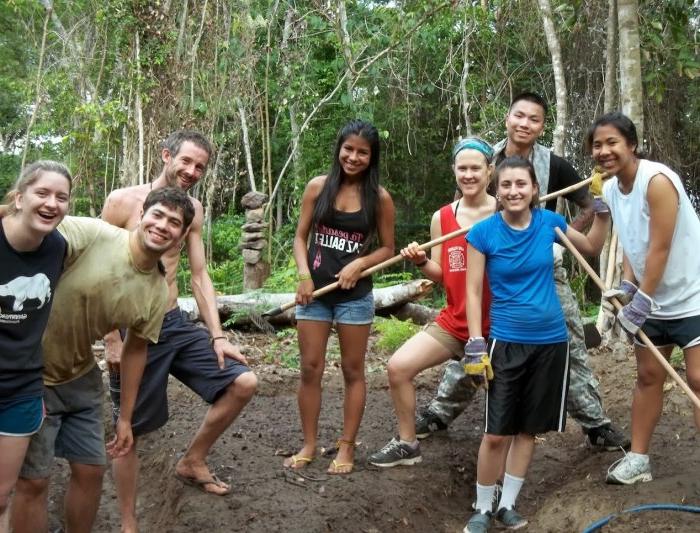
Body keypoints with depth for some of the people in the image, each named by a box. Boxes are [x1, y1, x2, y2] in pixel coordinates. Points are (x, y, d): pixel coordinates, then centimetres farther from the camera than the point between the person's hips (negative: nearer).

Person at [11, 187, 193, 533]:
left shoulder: (158, 294, -5)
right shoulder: (88, 234, -23)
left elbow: (136, 349, 7)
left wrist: (125, 418, 12)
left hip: (81, 380, 6)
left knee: (91, 471, 13)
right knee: (34, 480, 0)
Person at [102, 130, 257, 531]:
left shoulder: (194, 210, 7)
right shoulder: (122, 201, -10)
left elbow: (200, 275, 7)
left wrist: (217, 335, 0)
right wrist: (111, 340, -14)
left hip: (177, 325, 6)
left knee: (244, 383, -3)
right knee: (129, 431, 3)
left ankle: (193, 462, 16)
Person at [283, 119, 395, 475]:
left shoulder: (379, 198, -3)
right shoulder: (318, 187, 0)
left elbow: (387, 248, 3)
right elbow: (301, 236, 4)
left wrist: (359, 264, -15)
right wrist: (304, 275, -9)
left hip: (354, 295, -1)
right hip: (315, 291, 1)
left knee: (353, 371, 7)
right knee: (310, 369, 5)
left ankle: (346, 447, 18)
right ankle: (309, 445, 18)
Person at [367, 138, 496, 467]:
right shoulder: (442, 218, 3)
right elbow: (441, 275, 7)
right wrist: (421, 262, -11)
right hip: (453, 322, 4)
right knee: (398, 366, -3)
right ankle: (407, 444, 15)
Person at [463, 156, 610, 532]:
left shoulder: (548, 222, -2)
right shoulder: (483, 232, -10)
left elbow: (592, 248, 16)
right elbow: (473, 291, -7)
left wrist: (603, 209, 3)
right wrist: (475, 344, -13)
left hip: (551, 341, 3)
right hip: (506, 342, -3)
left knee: (528, 429, 11)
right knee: (496, 433, -2)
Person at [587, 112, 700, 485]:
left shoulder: (657, 180, -23)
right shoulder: (610, 190, 2)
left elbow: (660, 248, -23)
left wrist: (641, 302, -20)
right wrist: (626, 287, -7)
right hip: (652, 299, 8)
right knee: (648, 376, 13)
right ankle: (638, 459, 23)